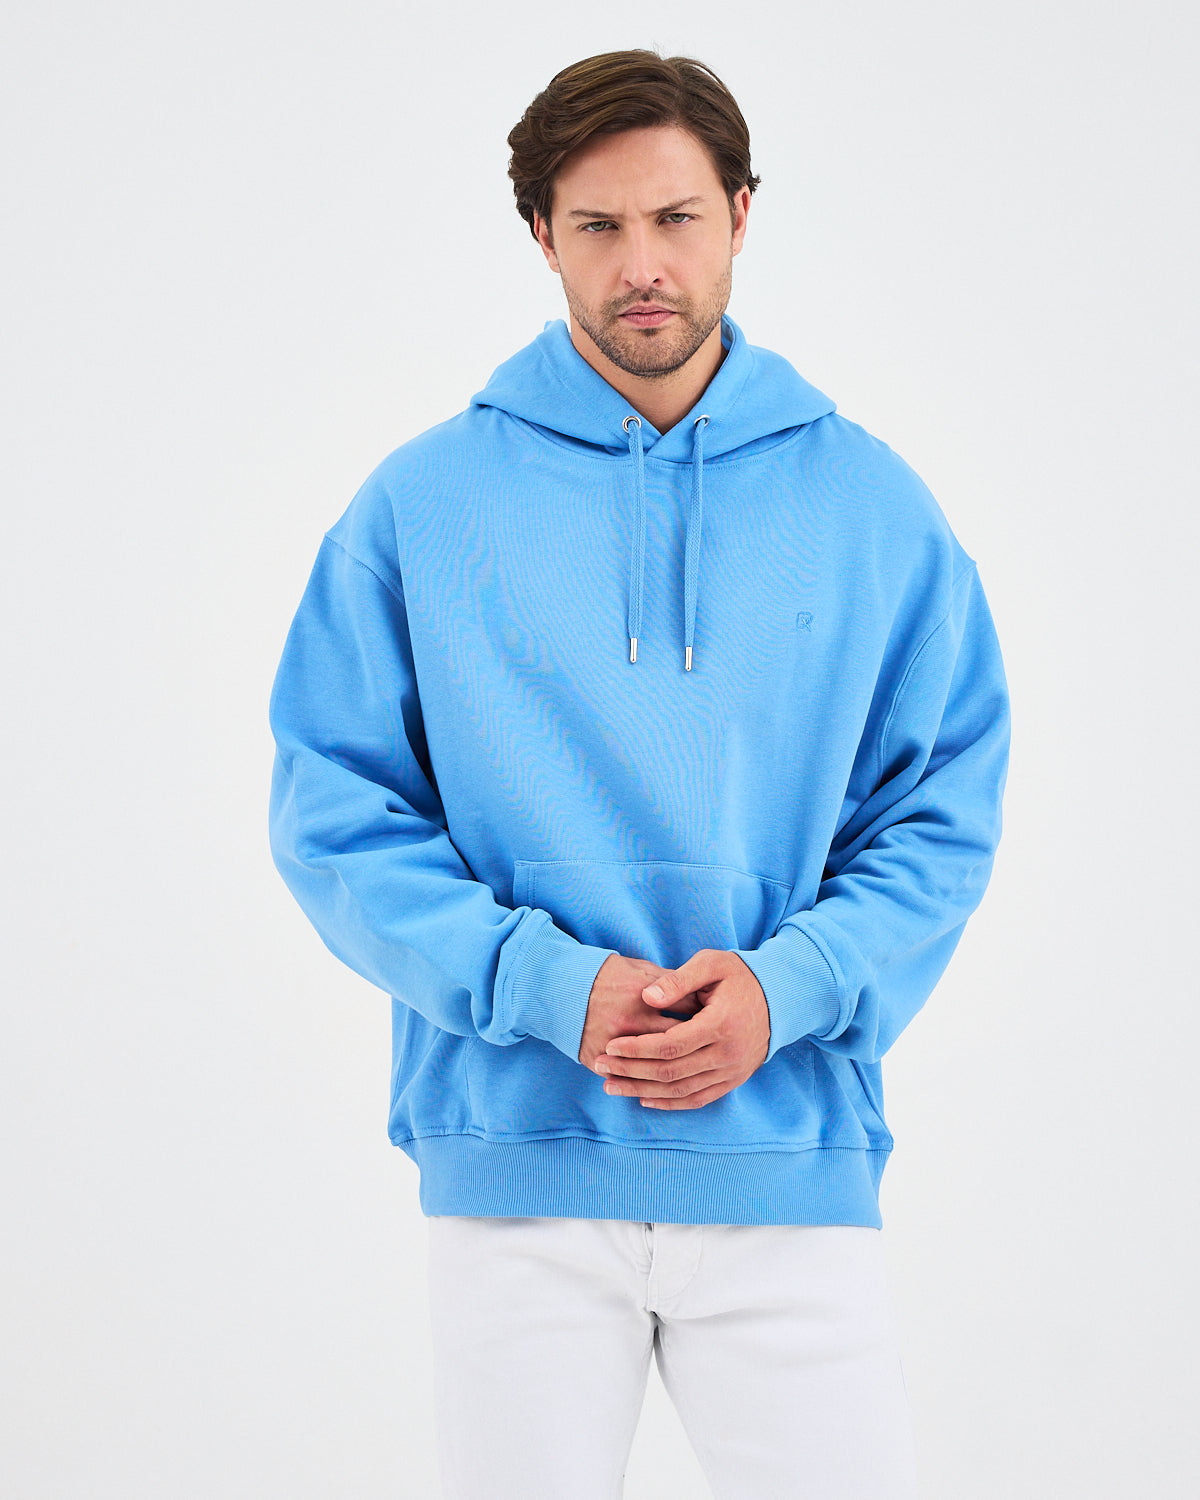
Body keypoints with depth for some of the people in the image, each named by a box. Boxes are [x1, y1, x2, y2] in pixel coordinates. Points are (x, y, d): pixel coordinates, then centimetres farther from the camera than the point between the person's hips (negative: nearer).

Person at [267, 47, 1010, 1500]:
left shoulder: (872, 505, 6)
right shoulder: (421, 504, 3)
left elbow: (943, 817, 5)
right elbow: (332, 814, 0)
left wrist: (789, 987, -12)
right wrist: (550, 984, -13)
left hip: (787, 1155, 1)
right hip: (511, 1156, 0)